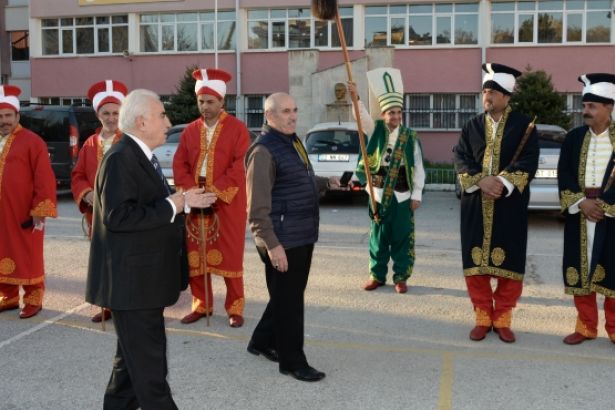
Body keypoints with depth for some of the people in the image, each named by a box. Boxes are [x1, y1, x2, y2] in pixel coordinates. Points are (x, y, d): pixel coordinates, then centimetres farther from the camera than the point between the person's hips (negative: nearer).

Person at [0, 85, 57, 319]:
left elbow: (45, 179, -12)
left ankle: (33, 300, 14)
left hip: (24, 216, -6)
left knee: (28, 258, 3)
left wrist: (40, 211, -16)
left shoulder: (32, 141, -7)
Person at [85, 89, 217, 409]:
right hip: (131, 278, -11)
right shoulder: (121, 158, -18)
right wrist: (173, 206, -21)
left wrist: (182, 201, 4)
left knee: (135, 354, 21)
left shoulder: (141, 156, 14)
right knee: (148, 358, -1)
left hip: (143, 277, 11)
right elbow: (118, 216, -27)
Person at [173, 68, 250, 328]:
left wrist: (216, 190, -17)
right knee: (195, 254, 7)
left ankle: (235, 308, 11)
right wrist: (191, 190, -8)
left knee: (230, 255, 1)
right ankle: (201, 305, 20)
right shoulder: (190, 130, 10)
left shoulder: (237, 129, -3)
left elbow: (241, 166, -11)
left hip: (228, 201, -4)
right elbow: (179, 164, 7)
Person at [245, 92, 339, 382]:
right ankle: (292, 361, 15)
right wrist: (272, 244, -24)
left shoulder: (293, 142, 14)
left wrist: (326, 182, 13)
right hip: (282, 240, -10)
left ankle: (263, 342, 36)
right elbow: (258, 207, -21)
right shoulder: (264, 150, -16)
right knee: (288, 300, 1)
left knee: (290, 296, 19)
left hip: (302, 235, 10)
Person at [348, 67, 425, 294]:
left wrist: (417, 195, -4)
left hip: (402, 195, -1)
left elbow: (418, 168, 0)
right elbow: (361, 115, -17)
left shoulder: (410, 136, -1)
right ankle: (377, 275, 22)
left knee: (402, 238, 4)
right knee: (378, 237, 10)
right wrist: (355, 96, -35)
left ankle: (400, 277, 16)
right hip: (378, 193, 1)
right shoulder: (376, 131, 2)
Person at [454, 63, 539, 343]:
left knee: (509, 262, 1)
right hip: (476, 204, 2)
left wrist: (502, 182, -19)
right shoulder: (472, 126, 10)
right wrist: (481, 181, -15)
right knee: (476, 261, 2)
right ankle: (483, 318, 15)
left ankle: (503, 320, 15)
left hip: (510, 205, -2)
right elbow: (461, 158, 2)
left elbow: (529, 161, -5)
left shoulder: (524, 125, 3)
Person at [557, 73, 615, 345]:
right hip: (579, 214, 3)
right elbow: (564, 175, 3)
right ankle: (586, 326, 17)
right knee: (580, 269, 5)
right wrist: (581, 202, -10)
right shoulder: (573, 138, 8)